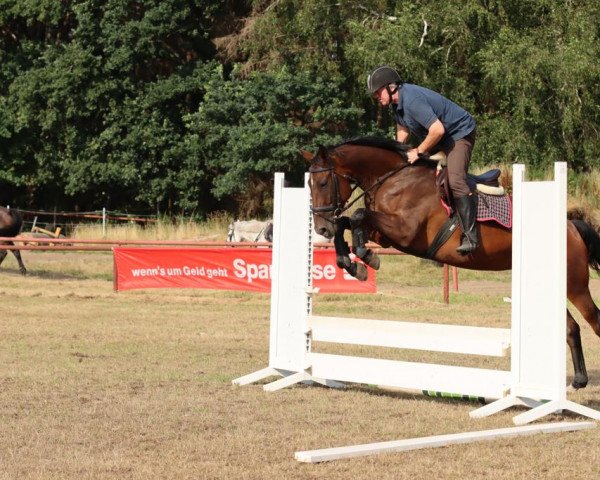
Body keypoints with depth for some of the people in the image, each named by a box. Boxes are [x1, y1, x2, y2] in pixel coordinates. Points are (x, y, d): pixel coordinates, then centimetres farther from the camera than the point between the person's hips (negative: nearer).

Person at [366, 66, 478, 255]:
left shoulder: (413, 101, -31)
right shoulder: (396, 101, 1)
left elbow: (437, 130, -35)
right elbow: (403, 128, 18)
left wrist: (418, 151, -23)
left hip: (459, 133, -11)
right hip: (438, 139, 11)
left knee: (455, 180, -26)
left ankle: (470, 235, -27)